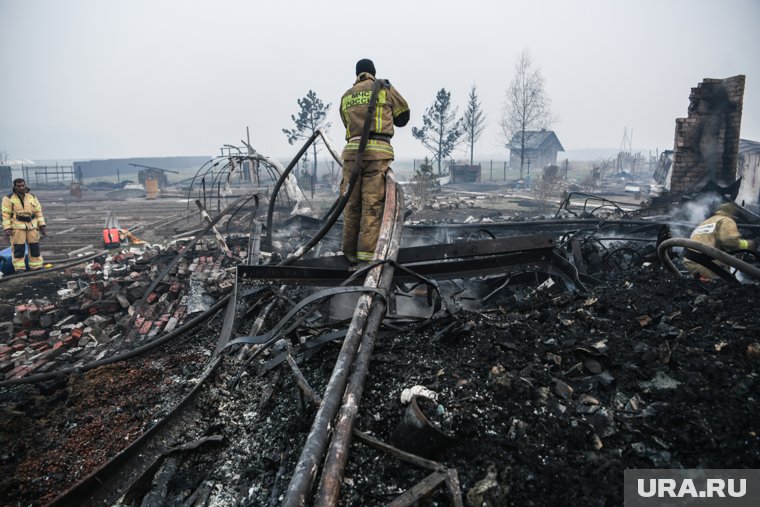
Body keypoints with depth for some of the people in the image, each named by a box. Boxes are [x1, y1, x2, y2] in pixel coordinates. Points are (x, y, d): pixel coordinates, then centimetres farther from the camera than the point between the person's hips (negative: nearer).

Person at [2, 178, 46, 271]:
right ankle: (20, 268, 5)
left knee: (35, 246, 7)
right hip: (17, 226, -4)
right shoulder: (9, 198, -2)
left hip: (32, 225, 4)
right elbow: (6, 214, -4)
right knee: (18, 248, -2)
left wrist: (41, 224, 6)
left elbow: (38, 211, 13)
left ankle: (37, 266, 16)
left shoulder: (32, 197, 10)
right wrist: (7, 228, -11)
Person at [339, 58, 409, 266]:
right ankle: (367, 253, -12)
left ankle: (350, 253, 11)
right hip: (378, 151, -4)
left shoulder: (346, 97, 21)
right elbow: (403, 117, 18)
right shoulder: (385, 89, 9)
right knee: (372, 204, -6)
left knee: (351, 204, 7)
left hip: (352, 150, 4)